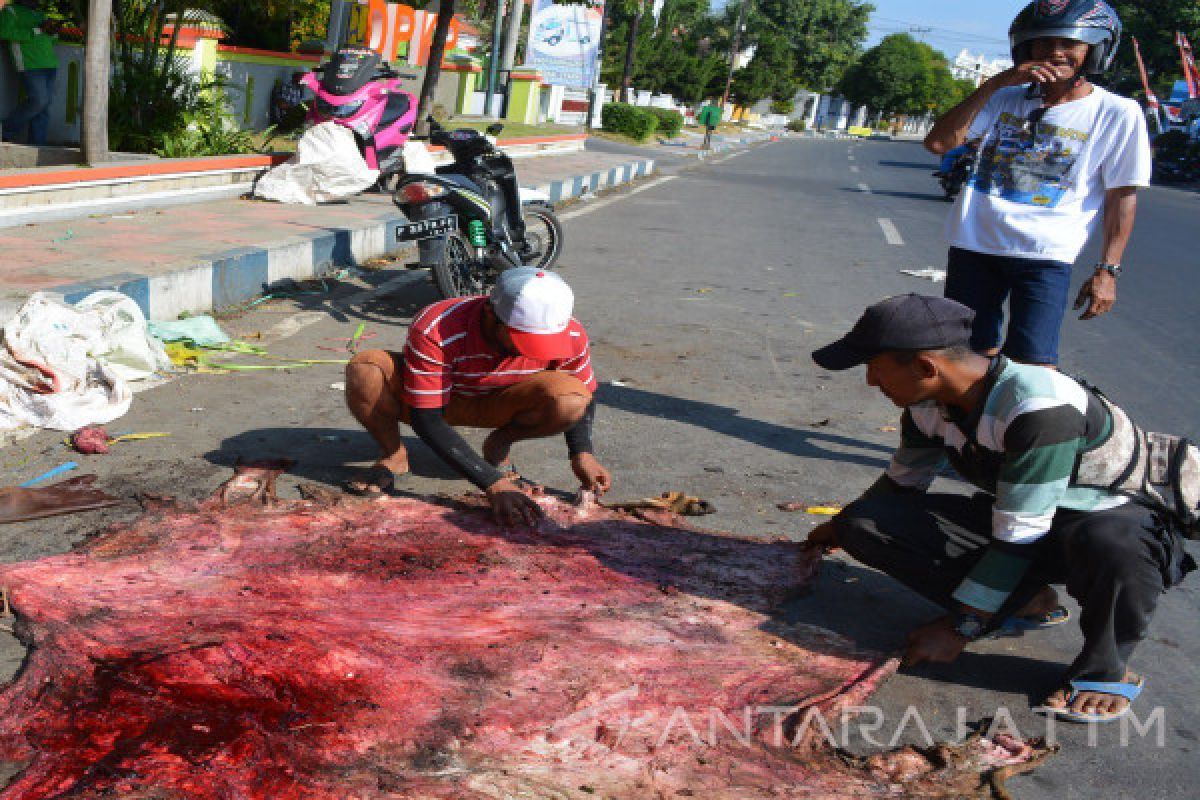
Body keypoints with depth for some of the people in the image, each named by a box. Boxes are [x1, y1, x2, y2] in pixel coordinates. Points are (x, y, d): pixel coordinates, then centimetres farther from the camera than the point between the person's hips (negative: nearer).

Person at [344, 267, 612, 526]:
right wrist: (494, 484, -39)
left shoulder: (571, 336, -25)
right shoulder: (434, 331, -36)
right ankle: (394, 456, -5)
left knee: (571, 398, -31)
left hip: (494, 407, 2)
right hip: (431, 397, -2)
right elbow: (427, 419, -32)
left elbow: (583, 397, -4)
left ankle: (498, 448, -1)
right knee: (364, 372, -34)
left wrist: (582, 453, -22)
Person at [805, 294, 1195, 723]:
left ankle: (1105, 668, -13)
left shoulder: (1039, 408, -34)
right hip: (1014, 516, 7)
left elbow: (1018, 539, -30)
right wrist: (840, 525, 21)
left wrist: (960, 627, -23)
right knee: (865, 524, -12)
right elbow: (902, 482, 11)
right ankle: (1025, 603, 1)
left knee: (1111, 546, -46)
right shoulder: (929, 402, -9)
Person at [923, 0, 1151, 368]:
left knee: (1031, 368, -12)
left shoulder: (1117, 113, 0)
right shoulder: (1005, 98, 8)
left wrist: (1107, 270, -4)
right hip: (973, 245, 4)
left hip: (1044, 256, -3)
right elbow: (938, 142, -3)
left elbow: (1122, 197, 2)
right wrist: (994, 84, -10)